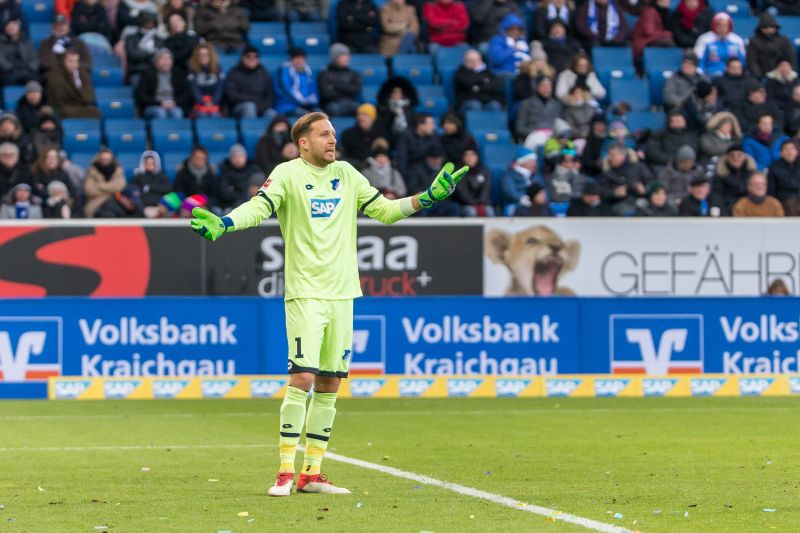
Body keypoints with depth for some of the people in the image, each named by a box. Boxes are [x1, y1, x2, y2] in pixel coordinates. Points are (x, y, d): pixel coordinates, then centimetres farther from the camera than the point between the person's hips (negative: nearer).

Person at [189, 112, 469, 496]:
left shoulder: (346, 174, 12)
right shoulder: (287, 175, -5)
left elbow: (384, 210, 19)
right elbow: (260, 206, -19)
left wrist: (428, 197, 10)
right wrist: (223, 224, -38)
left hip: (342, 294, 6)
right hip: (305, 294, -6)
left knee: (330, 385, 6)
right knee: (302, 379, -14)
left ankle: (312, 474, 12)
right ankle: (285, 473, -10)